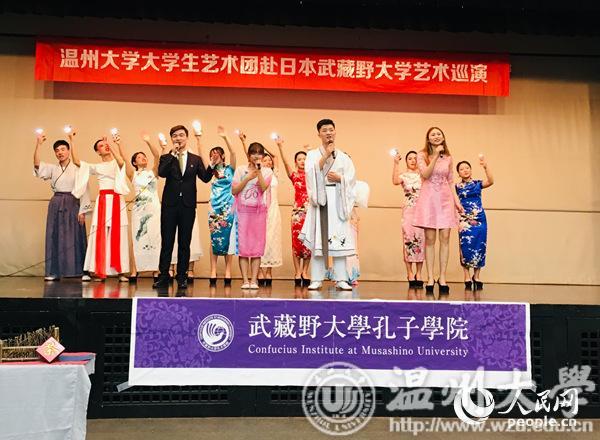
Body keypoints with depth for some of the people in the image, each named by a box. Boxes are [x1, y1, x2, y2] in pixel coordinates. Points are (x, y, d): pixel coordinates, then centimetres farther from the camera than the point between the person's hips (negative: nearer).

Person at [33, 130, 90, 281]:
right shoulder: (52, 168, 12)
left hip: (73, 204, -4)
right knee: (55, 237, 3)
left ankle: (83, 271, -1)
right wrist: (38, 144, -11)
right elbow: (37, 164, -4)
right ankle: (54, 271, 9)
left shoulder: (77, 168, 1)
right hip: (56, 204, 4)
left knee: (75, 237, -4)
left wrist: (82, 211, -8)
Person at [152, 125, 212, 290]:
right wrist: (171, 154, -13)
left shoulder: (196, 159, 10)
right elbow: (161, 173, -14)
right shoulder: (167, 157, 6)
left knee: (184, 242, 6)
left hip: (188, 206, 1)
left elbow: (205, 178, -2)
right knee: (167, 242, 4)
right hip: (169, 204, -1)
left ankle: (182, 277, 14)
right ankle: (164, 276, 13)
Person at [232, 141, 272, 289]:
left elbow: (263, 188, -10)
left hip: (259, 211, 0)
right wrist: (248, 177, -6)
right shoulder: (240, 169, 7)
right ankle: (245, 280, -1)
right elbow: (234, 190, 0)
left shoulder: (267, 171, 7)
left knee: (257, 246, -1)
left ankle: (254, 280, 2)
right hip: (243, 210, 0)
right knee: (243, 245, -4)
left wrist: (258, 170, -14)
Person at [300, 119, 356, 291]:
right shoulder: (313, 154, 11)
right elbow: (311, 172, -8)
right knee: (318, 239, -5)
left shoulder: (343, 157, 15)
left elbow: (351, 179, 9)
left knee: (339, 239, -3)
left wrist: (339, 178, -9)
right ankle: (316, 279, -1)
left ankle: (341, 279, 0)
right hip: (320, 199, -1)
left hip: (338, 200, 1)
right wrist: (326, 155, -11)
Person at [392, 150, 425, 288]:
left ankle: (418, 273, 6)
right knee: (408, 240, -5)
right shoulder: (404, 175, 7)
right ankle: (410, 273, 1)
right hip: (409, 210, -2)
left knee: (421, 240, -1)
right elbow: (395, 181, -14)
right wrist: (396, 164, -17)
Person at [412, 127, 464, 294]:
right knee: (430, 239, -3)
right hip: (429, 199, -3)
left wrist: (457, 201, 9)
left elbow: (450, 181, 15)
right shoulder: (422, 155, 3)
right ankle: (430, 278, 3)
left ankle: (442, 277, 4)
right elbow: (425, 174, -12)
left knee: (445, 238, -2)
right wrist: (436, 156, -15)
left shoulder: (448, 157, 12)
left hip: (445, 198, 3)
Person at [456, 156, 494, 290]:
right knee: (466, 247, -5)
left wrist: (485, 167, -23)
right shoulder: (457, 187, 7)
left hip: (479, 219, 1)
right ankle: (467, 277, 4)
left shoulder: (478, 184, 7)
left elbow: (491, 181, -13)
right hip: (465, 220, -1)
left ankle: (476, 276, 13)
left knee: (479, 247, 1)